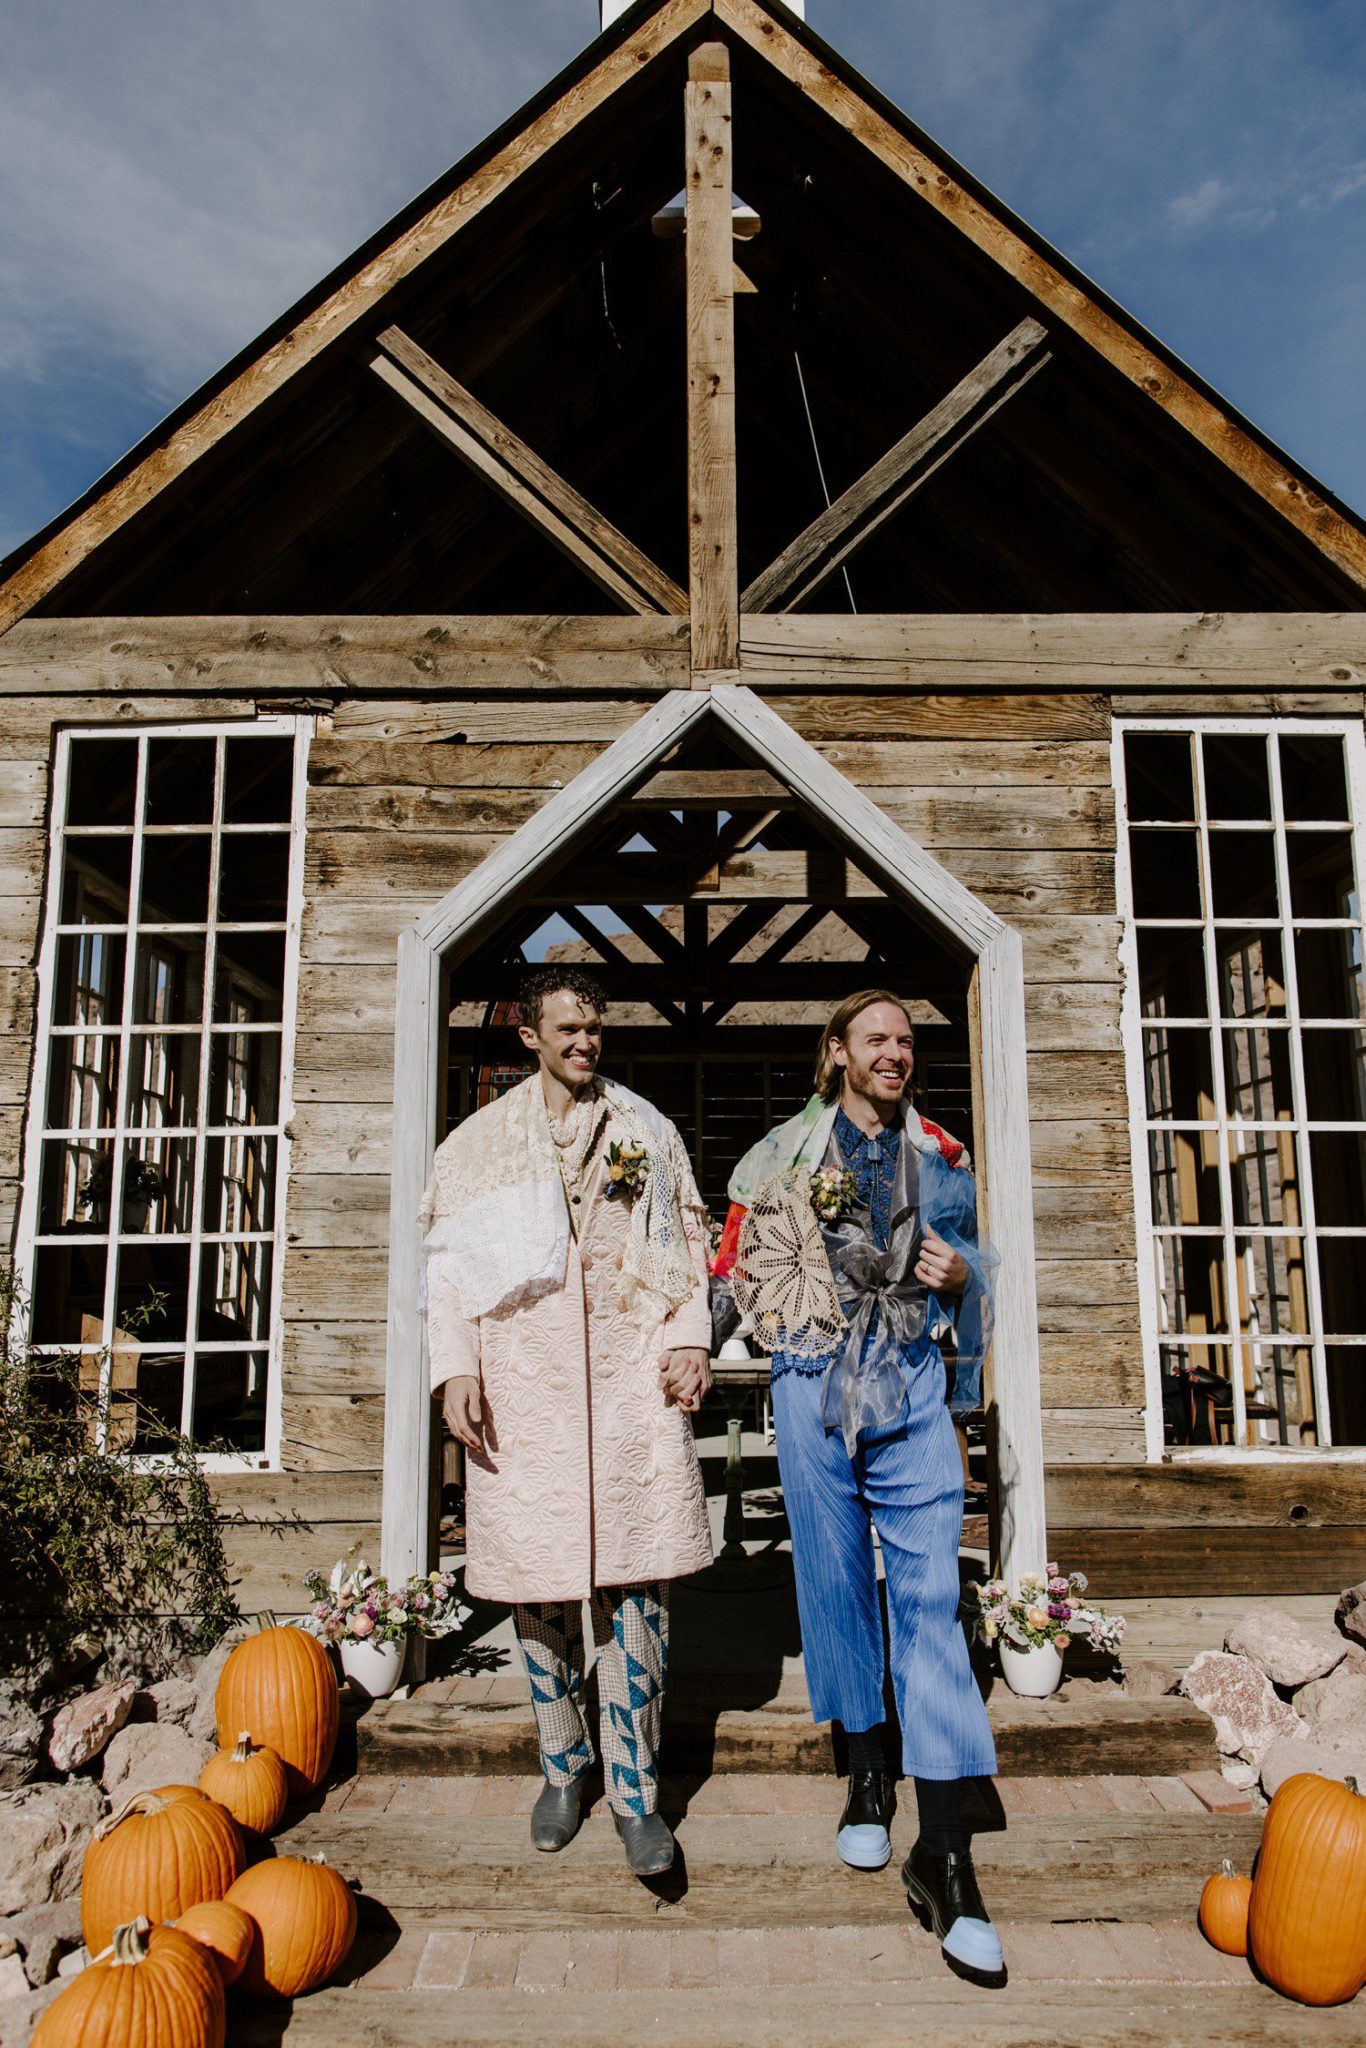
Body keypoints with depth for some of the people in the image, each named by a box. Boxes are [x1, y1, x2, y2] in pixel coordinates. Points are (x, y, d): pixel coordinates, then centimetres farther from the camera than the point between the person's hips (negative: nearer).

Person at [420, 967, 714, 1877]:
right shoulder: (481, 1141, 10)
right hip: (522, 1388, 0)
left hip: (631, 1384, 0)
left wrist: (691, 1338, -1)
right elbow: (450, 1262, 7)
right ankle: (564, 1766, 28)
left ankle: (636, 1790, 11)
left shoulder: (647, 1130, 12)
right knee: (540, 1585, 8)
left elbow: (688, 1238, 12)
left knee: (636, 1585, -2)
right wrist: (456, 1369, -3)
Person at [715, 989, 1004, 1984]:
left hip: (912, 1387, 1)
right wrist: (790, 1315, -7)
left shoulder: (940, 1154, 11)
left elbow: (972, 1262, 20)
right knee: (836, 1578, 9)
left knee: (929, 1593, -5)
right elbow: (737, 1266, 9)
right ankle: (867, 1771, 32)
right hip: (815, 1384, -1)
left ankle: (945, 1853, -1)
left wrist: (962, 1276, -1)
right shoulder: (783, 1153, 5)